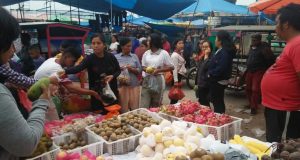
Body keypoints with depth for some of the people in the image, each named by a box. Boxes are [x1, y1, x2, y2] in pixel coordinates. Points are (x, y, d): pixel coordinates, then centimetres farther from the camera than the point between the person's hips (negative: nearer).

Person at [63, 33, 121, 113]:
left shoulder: (111, 57, -5)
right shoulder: (89, 59, -10)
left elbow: (118, 70, 7)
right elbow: (78, 68, -26)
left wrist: (112, 76, -13)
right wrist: (65, 71, -45)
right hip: (96, 92, -1)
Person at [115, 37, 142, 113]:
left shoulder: (134, 56, 8)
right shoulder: (116, 57, 4)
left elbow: (140, 70, 6)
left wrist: (132, 69, -11)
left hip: (134, 85, 1)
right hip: (121, 85, -1)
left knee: (135, 107, 4)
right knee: (123, 108, 3)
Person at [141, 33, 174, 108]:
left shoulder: (164, 53, -5)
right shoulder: (146, 53, 7)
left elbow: (171, 67, -4)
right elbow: (143, 66, 14)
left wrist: (158, 70, -15)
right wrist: (146, 69, -9)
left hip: (158, 80, -3)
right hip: (147, 80, 3)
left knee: (156, 106, 9)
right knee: (144, 106, -1)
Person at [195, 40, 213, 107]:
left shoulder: (211, 58, -14)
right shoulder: (201, 58, 12)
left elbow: (205, 67, -30)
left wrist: (206, 56, -23)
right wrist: (196, 83, 19)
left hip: (206, 85, -8)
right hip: (200, 84, 8)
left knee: (205, 103, -3)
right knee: (201, 103, 14)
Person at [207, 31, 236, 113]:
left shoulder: (224, 52, -21)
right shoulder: (220, 51, 12)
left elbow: (221, 68, -29)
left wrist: (210, 73, -17)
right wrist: (210, 73, 4)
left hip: (219, 81, -10)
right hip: (216, 80, 10)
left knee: (217, 101, 1)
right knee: (216, 100, 18)